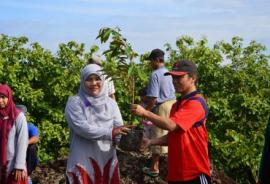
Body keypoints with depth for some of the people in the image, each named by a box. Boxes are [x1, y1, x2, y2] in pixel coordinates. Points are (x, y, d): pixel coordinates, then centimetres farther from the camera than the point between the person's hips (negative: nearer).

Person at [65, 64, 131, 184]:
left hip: (107, 160, 4)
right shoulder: (74, 102, -6)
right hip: (83, 161, -3)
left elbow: (119, 129, -2)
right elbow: (83, 129, -18)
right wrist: (110, 132, -20)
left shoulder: (111, 103, 6)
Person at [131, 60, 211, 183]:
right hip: (176, 172, 8)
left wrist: (145, 113, -19)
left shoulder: (196, 103, -15)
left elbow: (171, 125, -25)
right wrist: (151, 142, 3)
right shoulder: (176, 105, 15)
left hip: (195, 173, -8)